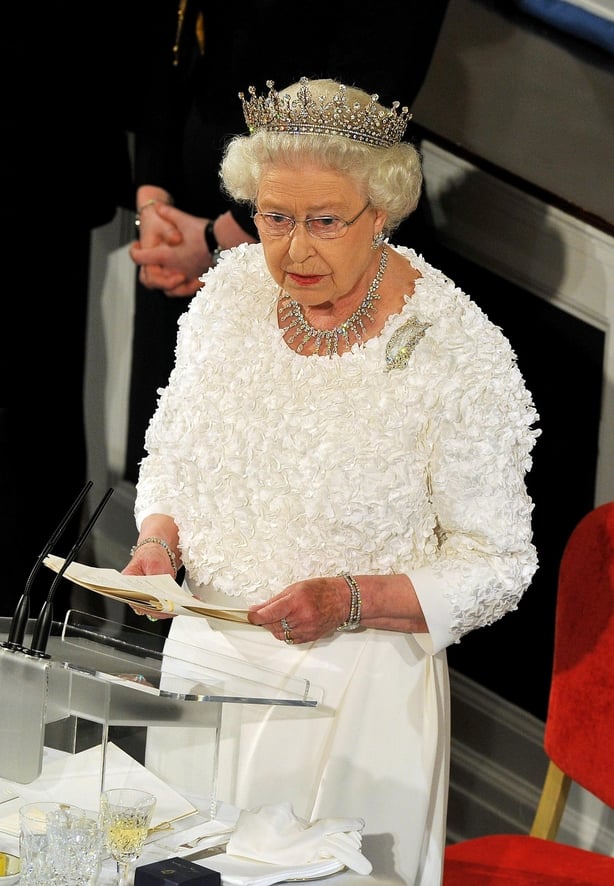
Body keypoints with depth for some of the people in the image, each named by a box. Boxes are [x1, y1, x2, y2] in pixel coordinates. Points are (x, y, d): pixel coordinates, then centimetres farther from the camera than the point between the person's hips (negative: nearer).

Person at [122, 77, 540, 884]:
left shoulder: (460, 355, -19)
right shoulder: (233, 287, -4)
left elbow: (497, 566, -12)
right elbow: (171, 445, 12)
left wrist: (351, 602, -25)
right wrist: (159, 539, -8)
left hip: (356, 692, -5)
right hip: (205, 659, 5)